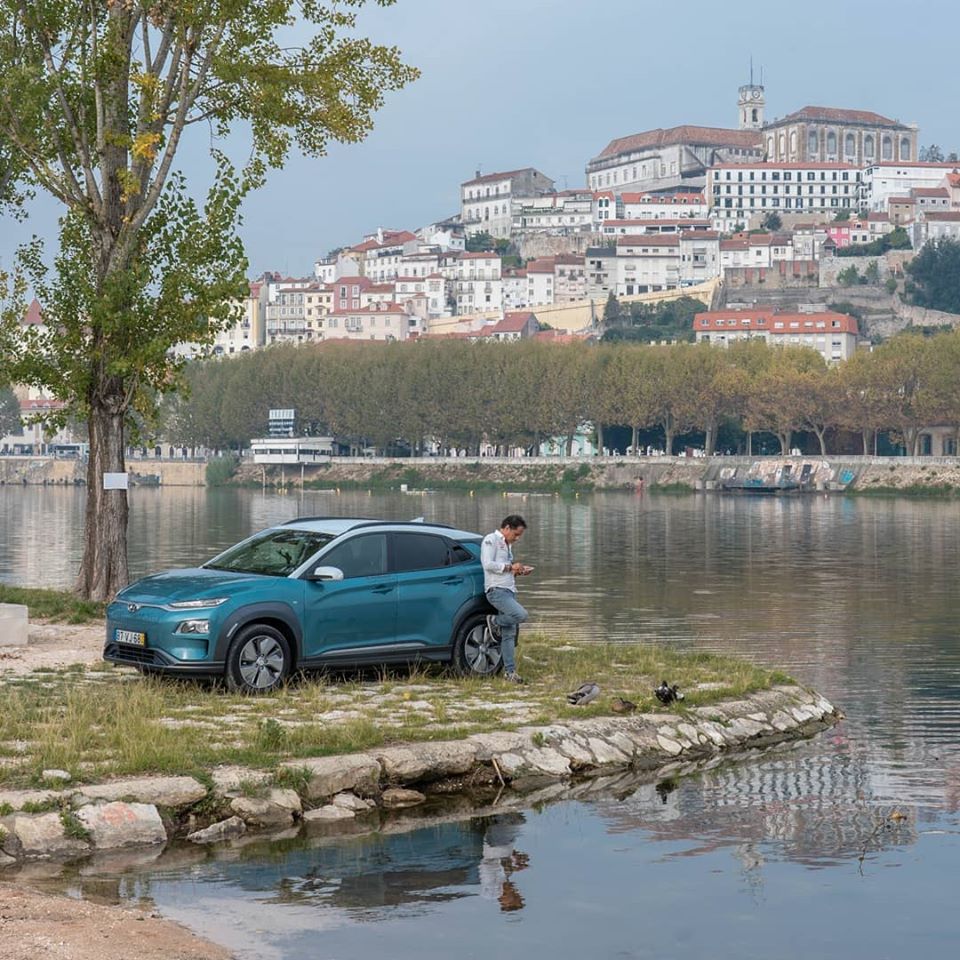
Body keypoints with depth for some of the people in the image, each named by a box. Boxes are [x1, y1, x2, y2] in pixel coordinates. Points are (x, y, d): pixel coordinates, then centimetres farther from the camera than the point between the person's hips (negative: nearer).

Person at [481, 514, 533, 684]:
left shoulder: (507, 545, 24)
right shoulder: (491, 540, -3)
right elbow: (488, 564, -15)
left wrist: (519, 571, 12)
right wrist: (510, 567, -11)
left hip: (509, 590, 9)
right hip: (497, 590, -9)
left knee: (509, 633, 4)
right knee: (521, 615, -27)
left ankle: (510, 671, 5)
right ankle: (495, 621, -3)